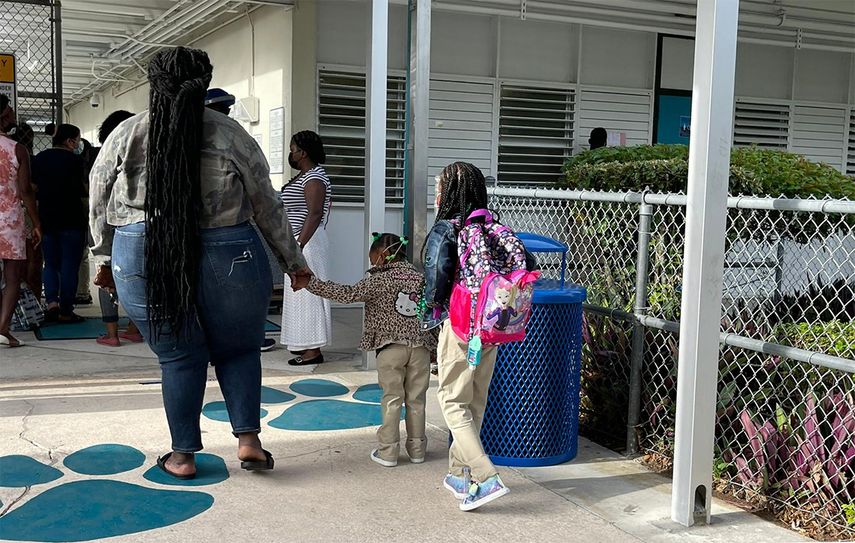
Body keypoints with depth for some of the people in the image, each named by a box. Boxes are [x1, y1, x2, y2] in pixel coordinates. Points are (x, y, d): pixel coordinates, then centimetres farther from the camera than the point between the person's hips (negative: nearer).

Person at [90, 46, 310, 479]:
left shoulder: (124, 136, 4)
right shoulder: (230, 135, -1)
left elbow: (98, 207, 12)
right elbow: (267, 207, 4)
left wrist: (104, 259, 25)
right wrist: (293, 261, 13)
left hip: (143, 262, 2)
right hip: (226, 260, -1)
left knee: (178, 357, 14)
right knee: (238, 349, 17)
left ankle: (183, 455, 21)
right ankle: (248, 439, 9)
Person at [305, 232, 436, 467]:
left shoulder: (379, 280, -7)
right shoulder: (420, 277, 9)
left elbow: (348, 294, -12)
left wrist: (312, 283, -8)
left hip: (391, 346, -4)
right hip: (420, 345, 4)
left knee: (392, 399, 3)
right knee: (416, 400, 11)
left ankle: (388, 451, 7)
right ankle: (417, 449, 18)